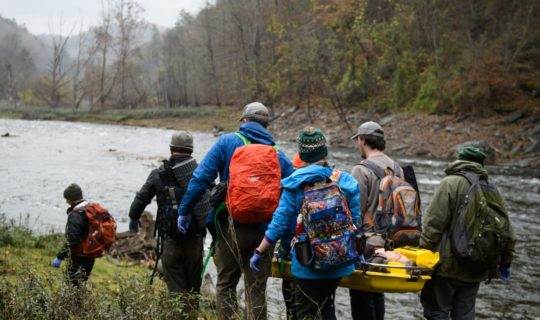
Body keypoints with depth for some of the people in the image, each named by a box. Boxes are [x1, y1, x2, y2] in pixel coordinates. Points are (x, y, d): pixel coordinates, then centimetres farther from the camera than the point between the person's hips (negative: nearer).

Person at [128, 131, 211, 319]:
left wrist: (133, 219, 24)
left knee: (175, 287, 3)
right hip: (195, 239, 2)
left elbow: (141, 199, 4)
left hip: (171, 240, -2)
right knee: (193, 286, 15)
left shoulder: (159, 174, -3)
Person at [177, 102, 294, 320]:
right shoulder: (278, 156, 6)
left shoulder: (227, 142, -1)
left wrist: (185, 211, 0)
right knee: (257, 291, 8)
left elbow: (201, 178, -8)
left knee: (226, 285, 13)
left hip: (232, 226, -1)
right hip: (263, 232, 2)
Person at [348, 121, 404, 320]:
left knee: (361, 295, 2)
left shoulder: (362, 170, -15)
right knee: (377, 291, 19)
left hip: (367, 243, -7)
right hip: (389, 242, 7)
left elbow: (356, 211, -16)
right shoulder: (396, 168, 7)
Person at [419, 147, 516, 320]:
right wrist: (505, 263, 24)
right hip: (475, 270, 6)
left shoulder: (450, 183, -7)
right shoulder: (493, 190, 9)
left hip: (447, 264, -5)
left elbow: (433, 223, -14)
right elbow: (507, 232, 13)